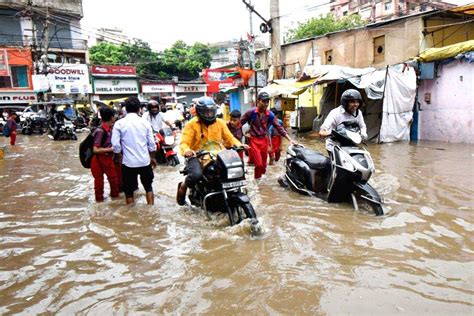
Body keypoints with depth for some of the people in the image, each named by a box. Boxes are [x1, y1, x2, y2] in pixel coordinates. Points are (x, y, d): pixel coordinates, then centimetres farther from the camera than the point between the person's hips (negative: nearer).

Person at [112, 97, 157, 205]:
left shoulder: (119, 123, -5)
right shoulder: (145, 122, -1)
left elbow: (116, 145, -7)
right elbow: (151, 144, 1)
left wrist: (121, 155, 12)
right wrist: (152, 157, 16)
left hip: (128, 162, -2)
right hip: (145, 161, 2)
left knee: (129, 191, 10)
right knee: (148, 187, 18)